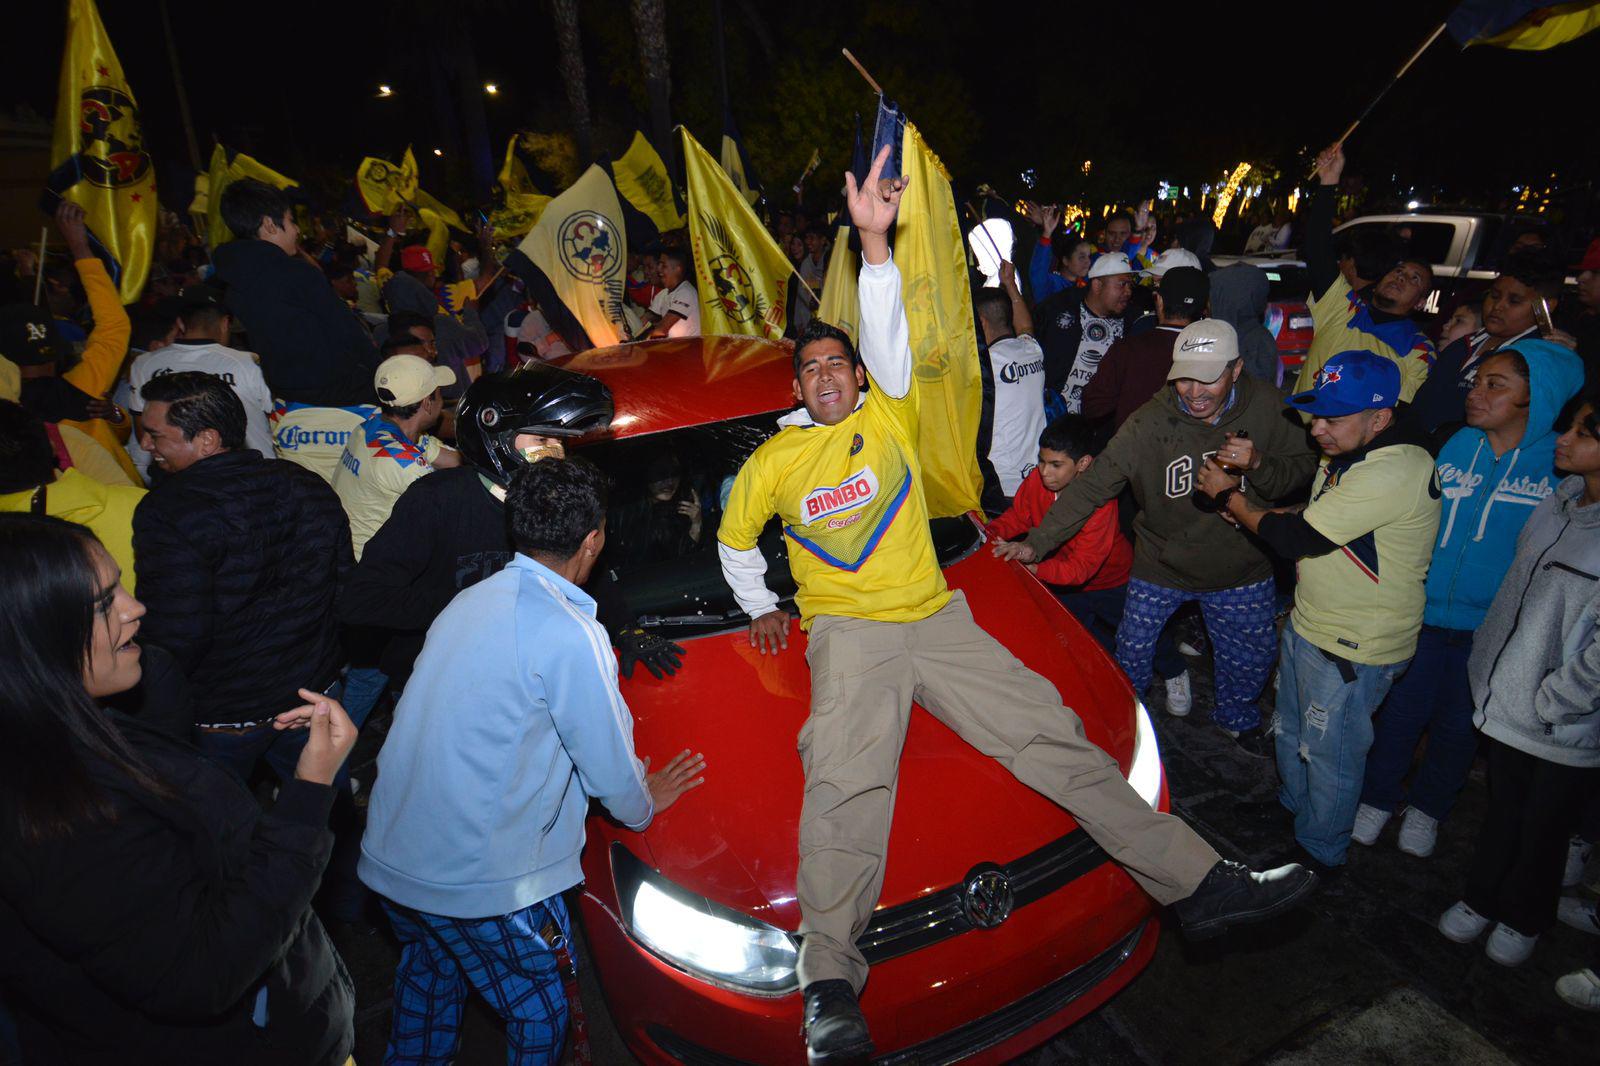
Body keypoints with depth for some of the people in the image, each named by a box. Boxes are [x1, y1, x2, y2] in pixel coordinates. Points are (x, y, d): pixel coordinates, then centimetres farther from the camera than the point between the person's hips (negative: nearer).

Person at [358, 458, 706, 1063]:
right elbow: (609, 765, -11)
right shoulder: (569, 634, -21)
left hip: (387, 859, 8)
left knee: (428, 974, 32)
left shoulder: (470, 601, 5)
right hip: (478, 880, -8)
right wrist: (642, 805, 14)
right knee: (538, 1013, 16)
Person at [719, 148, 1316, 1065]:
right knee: (845, 790, -22)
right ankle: (832, 988, -26)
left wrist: (875, 241, -12)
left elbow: (889, 333, -2)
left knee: (1054, 736, -3)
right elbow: (735, 542, 26)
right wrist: (762, 609, 20)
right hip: (847, 634, -1)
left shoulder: (888, 417, 13)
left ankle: (1200, 884, 2)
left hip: (936, 617, 2)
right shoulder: (771, 462, 12)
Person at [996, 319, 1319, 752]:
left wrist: (1259, 464, -26)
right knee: (1132, 653, 9)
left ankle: (1237, 719, 53)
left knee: (1250, 658, 20)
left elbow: (1303, 468, -4)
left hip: (1242, 569, 2)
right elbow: (1092, 485, -22)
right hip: (1161, 567, -2)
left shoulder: (1265, 407, -15)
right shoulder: (1149, 423, -22)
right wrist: (1038, 541, -30)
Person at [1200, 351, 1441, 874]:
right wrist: (1243, 501, -2)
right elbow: (1308, 519, 15)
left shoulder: (1394, 471, -29)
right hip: (1308, 624, 9)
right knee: (1293, 733, 26)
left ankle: (1319, 852, 32)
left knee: (1329, 753, 11)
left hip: (1353, 649, -9)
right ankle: (1293, 808, 50)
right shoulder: (1347, 454, 2)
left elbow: (1298, 537, -27)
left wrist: (1230, 496, -14)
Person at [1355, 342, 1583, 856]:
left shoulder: (1560, 464, -12)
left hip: (1492, 626, -1)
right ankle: (1378, 798, 36)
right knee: (1402, 710, 13)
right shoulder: (1457, 444, -7)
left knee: (1458, 723, 17)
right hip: (1424, 608, 1)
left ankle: (1428, 807, 41)